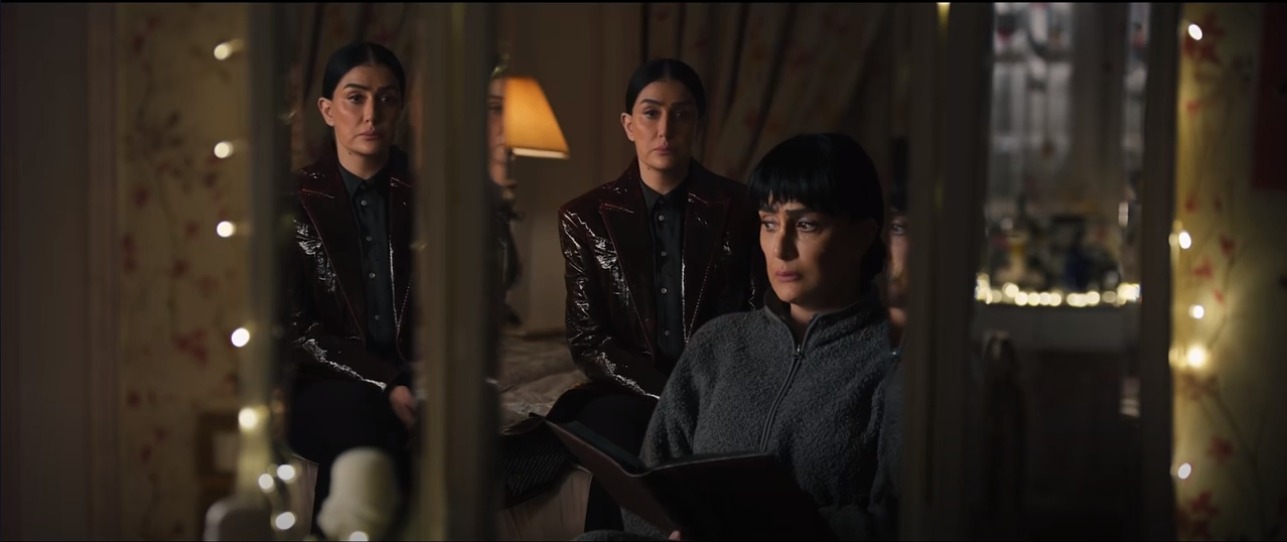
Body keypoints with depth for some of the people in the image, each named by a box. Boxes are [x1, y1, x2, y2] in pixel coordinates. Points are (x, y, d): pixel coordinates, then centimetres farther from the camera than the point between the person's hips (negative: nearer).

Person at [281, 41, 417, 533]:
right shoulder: (296, 199, 2)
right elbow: (295, 328, -3)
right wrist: (385, 383, -16)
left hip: (413, 381, 1)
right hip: (322, 385, -1)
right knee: (355, 412, -36)